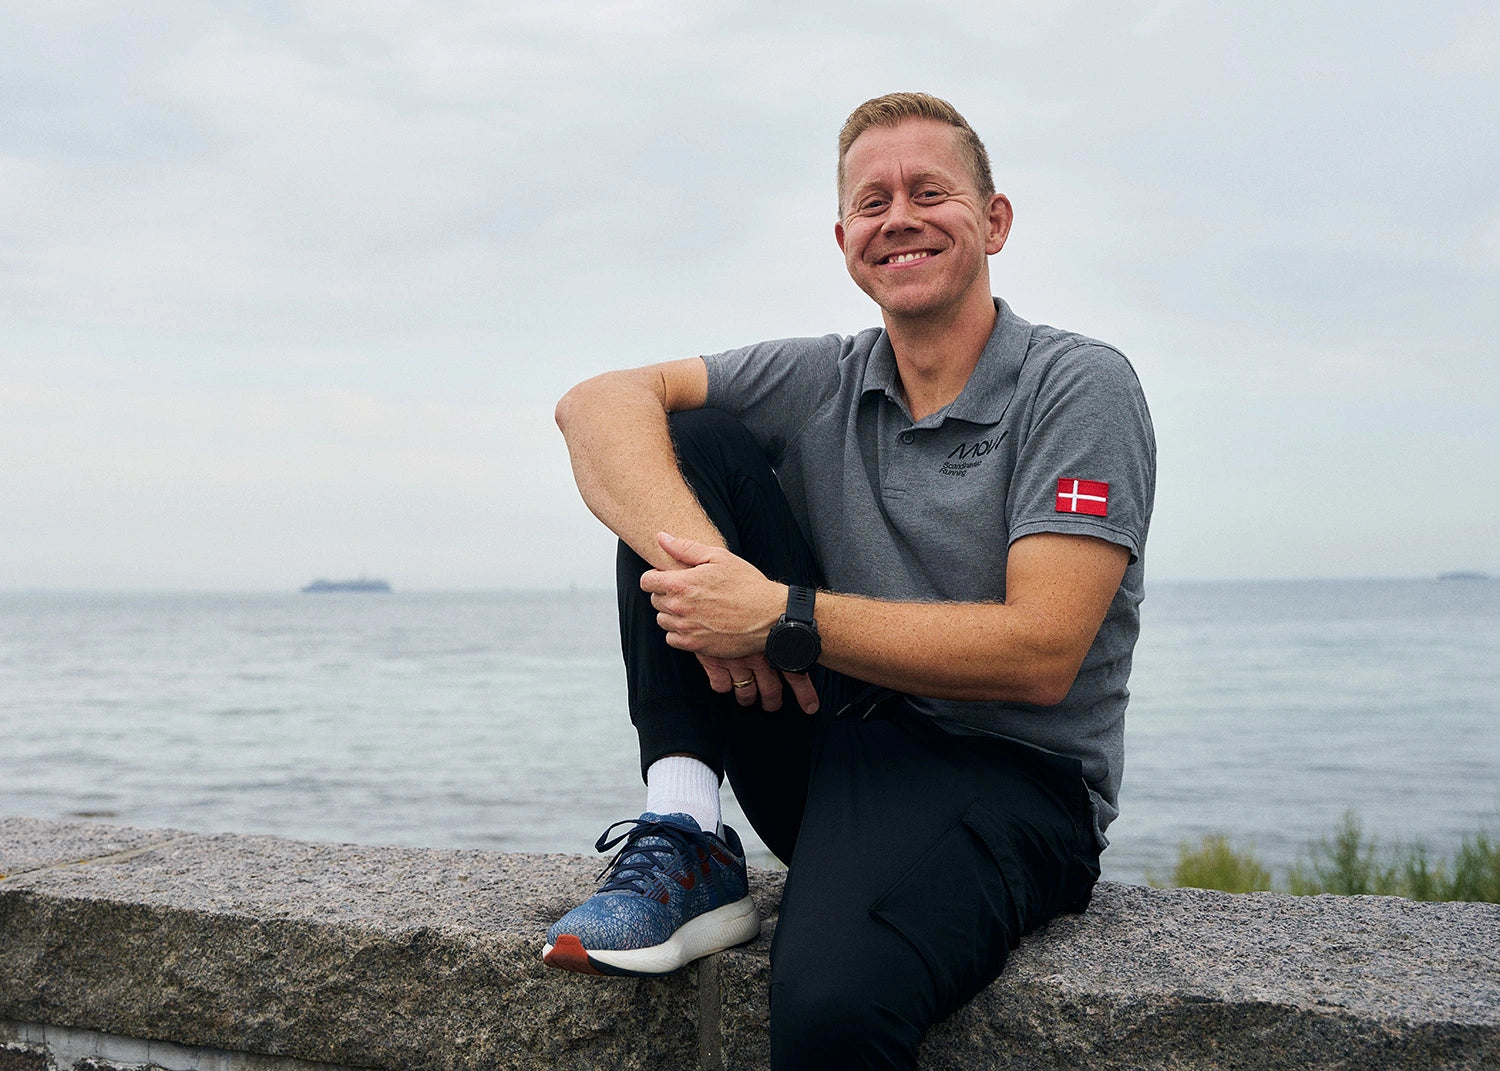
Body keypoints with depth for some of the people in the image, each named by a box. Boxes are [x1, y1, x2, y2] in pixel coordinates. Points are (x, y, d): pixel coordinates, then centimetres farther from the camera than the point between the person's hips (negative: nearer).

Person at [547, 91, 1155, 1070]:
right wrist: (701, 563, -25)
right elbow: (599, 402, -5)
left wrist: (781, 617, -21)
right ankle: (690, 851, -12)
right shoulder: (821, 384, 8)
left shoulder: (1082, 387, -7)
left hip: (1005, 776, -6)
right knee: (691, 441, -7)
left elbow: (1041, 655, -17)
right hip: (834, 745, 6)